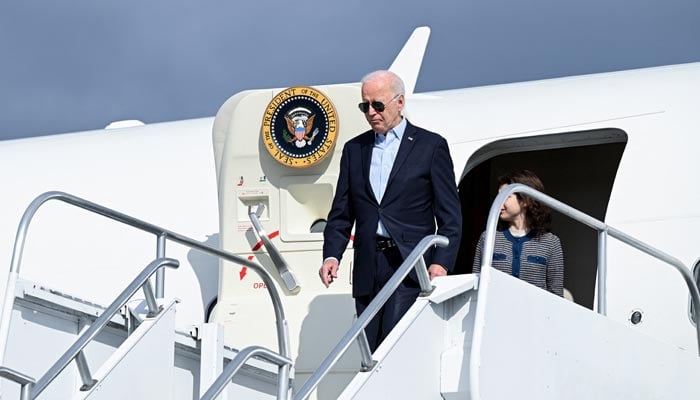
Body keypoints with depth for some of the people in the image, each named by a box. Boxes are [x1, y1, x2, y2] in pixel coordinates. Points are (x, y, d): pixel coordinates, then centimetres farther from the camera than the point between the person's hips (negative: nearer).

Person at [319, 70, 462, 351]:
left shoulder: (431, 146, 4)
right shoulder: (354, 149, 17)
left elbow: (450, 215, 1)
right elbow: (341, 213, 17)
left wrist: (441, 263, -11)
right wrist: (331, 255, 0)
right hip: (367, 272, 5)